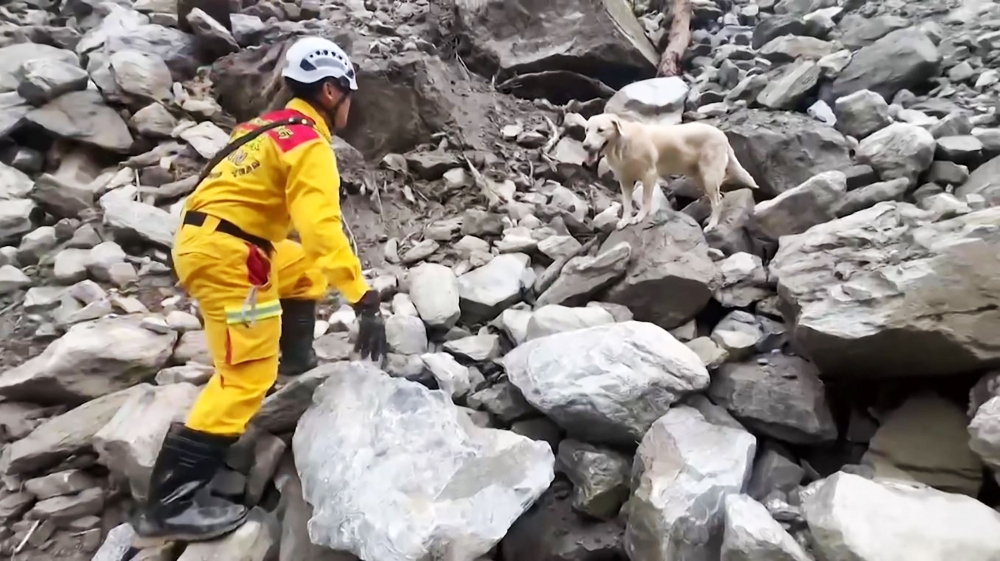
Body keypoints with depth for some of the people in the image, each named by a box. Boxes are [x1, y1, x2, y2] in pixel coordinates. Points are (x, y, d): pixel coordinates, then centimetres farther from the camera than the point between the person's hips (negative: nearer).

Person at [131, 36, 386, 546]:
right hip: (228, 254, -10)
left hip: (201, 239, 10)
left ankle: (296, 357, 36)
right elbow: (322, 228, -26)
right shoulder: (308, 144, -12)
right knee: (247, 375, -8)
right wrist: (364, 300, -29)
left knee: (306, 266, 27)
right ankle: (170, 504, -6)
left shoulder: (269, 125, 16)